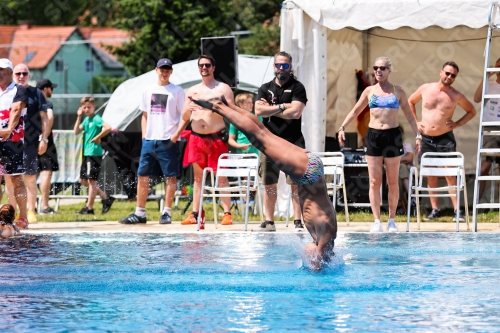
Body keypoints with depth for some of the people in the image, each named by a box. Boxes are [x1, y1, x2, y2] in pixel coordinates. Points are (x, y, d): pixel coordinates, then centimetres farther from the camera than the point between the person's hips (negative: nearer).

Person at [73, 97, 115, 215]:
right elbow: (76, 132, 9)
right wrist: (79, 117, 2)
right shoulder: (86, 119, 14)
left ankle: (89, 208, -1)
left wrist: (97, 137, -19)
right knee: (83, 180, 13)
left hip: (94, 153, -10)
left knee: (91, 180, -5)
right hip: (86, 153, 10)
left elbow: (108, 128, -27)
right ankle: (105, 198, 18)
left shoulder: (96, 119, -12)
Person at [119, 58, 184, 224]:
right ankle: (139, 213, 8)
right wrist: (144, 136, 9)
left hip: (168, 140, -5)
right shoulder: (148, 90, 14)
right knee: (142, 175, 4)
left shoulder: (177, 91, 2)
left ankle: (167, 213, 3)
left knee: (170, 176, -2)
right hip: (149, 140, 5)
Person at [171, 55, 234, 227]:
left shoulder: (223, 88, 4)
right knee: (198, 177, 5)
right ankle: (196, 214, 6)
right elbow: (185, 117, 18)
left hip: (217, 138, -4)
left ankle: (227, 213, -6)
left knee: (221, 177, -6)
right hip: (196, 138, 4)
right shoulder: (192, 90, 15)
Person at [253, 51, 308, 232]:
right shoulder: (265, 88, 13)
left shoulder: (297, 88, 3)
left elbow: (295, 112, -11)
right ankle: (269, 221, 10)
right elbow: (259, 111, -3)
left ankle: (298, 221, -5)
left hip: (292, 142, -3)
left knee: (296, 183, -6)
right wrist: (282, 107, -7)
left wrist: (270, 109, -4)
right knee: (269, 184, 4)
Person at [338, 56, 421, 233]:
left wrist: (417, 135, 5)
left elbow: (409, 115, 12)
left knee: (393, 182, 2)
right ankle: (376, 220, -2)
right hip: (373, 136, 1)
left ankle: (392, 220, 10)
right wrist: (342, 128, 4)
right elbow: (355, 111, 15)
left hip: (393, 136, -1)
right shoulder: (369, 91, 9)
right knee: (374, 181, -4)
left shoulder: (398, 91, 7)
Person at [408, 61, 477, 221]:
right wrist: (416, 122, 9)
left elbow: (472, 111, 12)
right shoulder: (425, 89, 2)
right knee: (430, 175, 5)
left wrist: (457, 124, -1)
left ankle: (457, 210, -8)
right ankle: (435, 210, 12)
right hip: (426, 138, 2)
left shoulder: (456, 96, -1)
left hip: (445, 138, -2)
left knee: (450, 174, -8)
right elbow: (410, 101, 19)